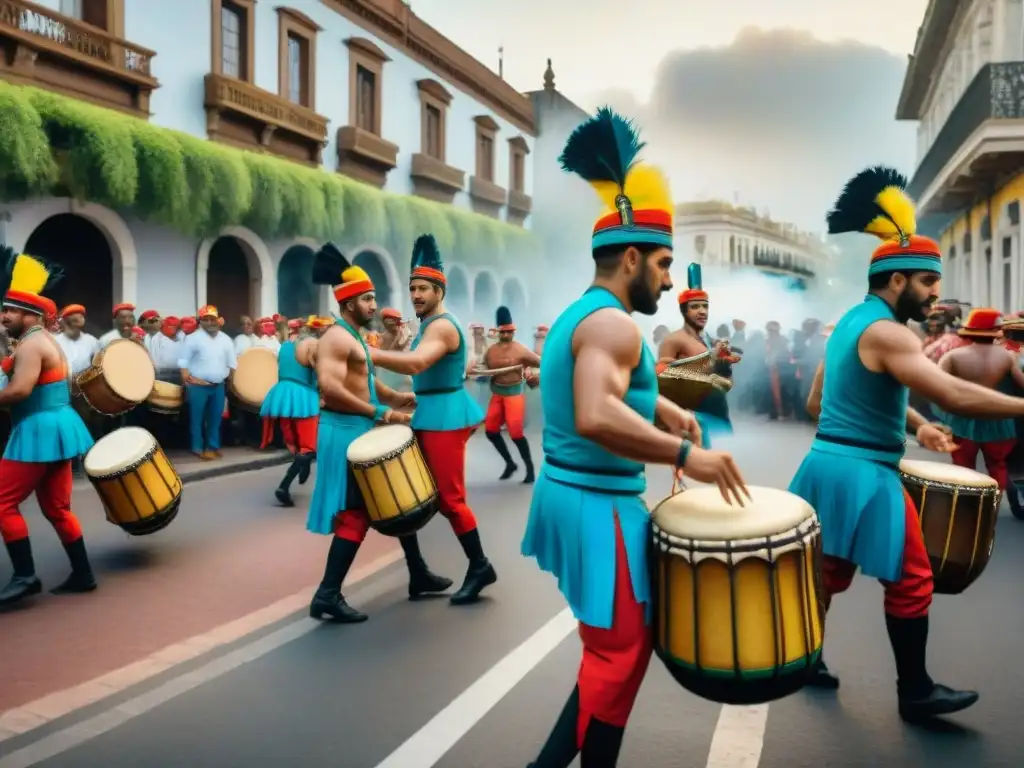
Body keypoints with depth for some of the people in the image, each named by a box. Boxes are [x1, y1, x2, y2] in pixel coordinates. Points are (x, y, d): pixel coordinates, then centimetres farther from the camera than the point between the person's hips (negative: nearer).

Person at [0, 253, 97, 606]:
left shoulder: (31, 344, -15)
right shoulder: (47, 341, 17)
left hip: (38, 432, -10)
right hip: (56, 428, 10)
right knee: (56, 507, 13)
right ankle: (83, 575, 17)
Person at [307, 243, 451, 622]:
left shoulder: (356, 338, 17)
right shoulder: (336, 338, -15)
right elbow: (330, 389, -27)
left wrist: (400, 398, 6)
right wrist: (379, 412, -26)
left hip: (364, 430, 10)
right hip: (345, 433, -10)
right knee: (355, 514, -7)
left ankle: (418, 574, 27)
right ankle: (328, 595, 0)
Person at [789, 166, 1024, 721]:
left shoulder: (851, 321, 14)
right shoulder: (887, 331, -18)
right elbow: (953, 394, -26)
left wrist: (916, 424, 14)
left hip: (829, 462, 10)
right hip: (862, 473, -10)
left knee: (830, 571, 19)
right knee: (911, 582, 3)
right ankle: (915, 692, 13)